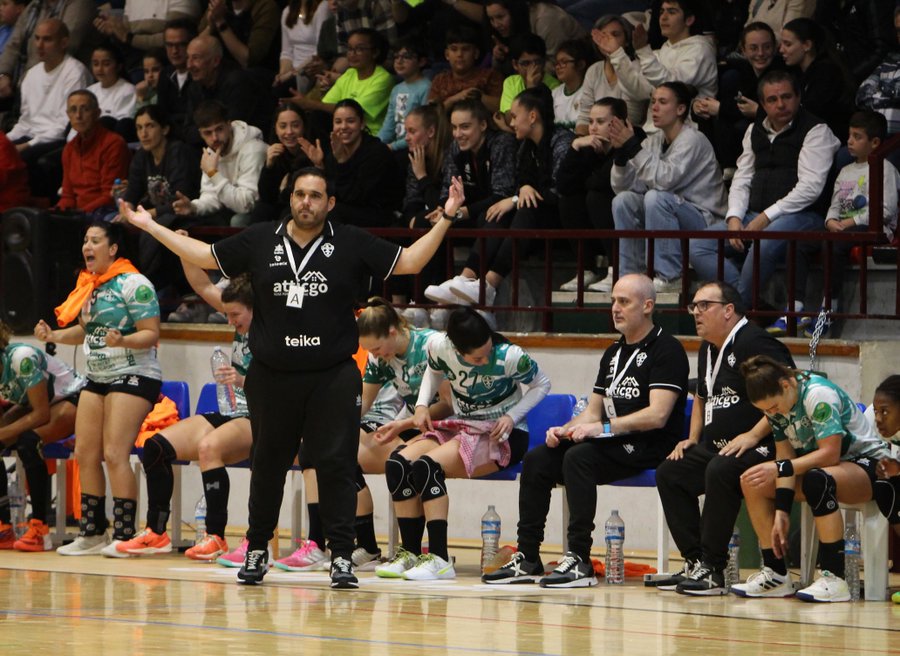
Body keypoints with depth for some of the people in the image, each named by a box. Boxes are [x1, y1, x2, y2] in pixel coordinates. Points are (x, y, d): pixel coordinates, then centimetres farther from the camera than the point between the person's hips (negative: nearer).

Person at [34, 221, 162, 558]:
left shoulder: (134, 284, -12)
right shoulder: (89, 284, 13)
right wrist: (54, 335, 8)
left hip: (132, 376, -9)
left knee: (115, 454, -16)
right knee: (85, 454, 4)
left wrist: (122, 340, -32)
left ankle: (124, 536, -12)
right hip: (96, 378, 9)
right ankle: (91, 534, 11)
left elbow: (151, 334, -15)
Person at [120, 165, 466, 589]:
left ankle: (342, 557, -3)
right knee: (267, 465, 11)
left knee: (335, 465, -6)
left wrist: (445, 219, -5)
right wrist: (151, 226, 15)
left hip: (332, 377, -2)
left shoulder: (351, 244, 2)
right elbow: (204, 256, 14)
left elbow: (409, 261, 3)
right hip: (271, 376, 2)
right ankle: (256, 550, 24)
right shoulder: (259, 242, 6)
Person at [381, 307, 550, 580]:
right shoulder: (440, 347, -11)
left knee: (427, 465, -29)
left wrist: (512, 417, -17)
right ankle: (411, 553, -10)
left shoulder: (509, 357, -22)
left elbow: (541, 384, -3)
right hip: (460, 428, 6)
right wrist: (422, 404, -1)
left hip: (503, 437, -6)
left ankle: (440, 560, -29)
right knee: (398, 463, -18)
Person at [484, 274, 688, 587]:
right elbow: (593, 411, 20)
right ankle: (527, 559, -9)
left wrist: (604, 427, -22)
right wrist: (565, 430, -1)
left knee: (579, 457, -32)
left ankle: (579, 561, -34)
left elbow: (658, 415, -17)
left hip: (647, 448, -8)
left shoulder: (666, 350, -6)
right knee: (536, 460, -8)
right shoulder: (613, 353, 21)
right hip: (611, 445, 8)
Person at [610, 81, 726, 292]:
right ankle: (630, 274, -6)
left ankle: (669, 278, -26)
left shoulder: (692, 140, -14)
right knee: (623, 200, -9)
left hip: (704, 220, -7)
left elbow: (665, 179, -29)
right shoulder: (654, 141, 8)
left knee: (656, 197, -30)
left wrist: (633, 146, -26)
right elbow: (622, 186, 3)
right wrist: (621, 152, -13)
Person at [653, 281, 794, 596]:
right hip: (716, 447, 10)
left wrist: (753, 436, -25)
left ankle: (712, 570, -28)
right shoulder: (708, 350, 18)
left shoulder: (755, 343, -13)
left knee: (720, 472, -34)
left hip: (759, 448, -10)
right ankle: (694, 563, -6)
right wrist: (692, 438, 21)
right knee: (669, 473, -1)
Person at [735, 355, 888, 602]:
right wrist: (781, 512, -15)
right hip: (817, 465, 8)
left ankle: (834, 579, -38)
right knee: (751, 483, -6)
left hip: (866, 463, -8)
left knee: (816, 479, -40)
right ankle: (776, 574, -4)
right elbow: (786, 456, -5)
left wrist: (779, 469, -33)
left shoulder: (818, 394, -25)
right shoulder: (775, 401, -2)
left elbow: (830, 453, -30)